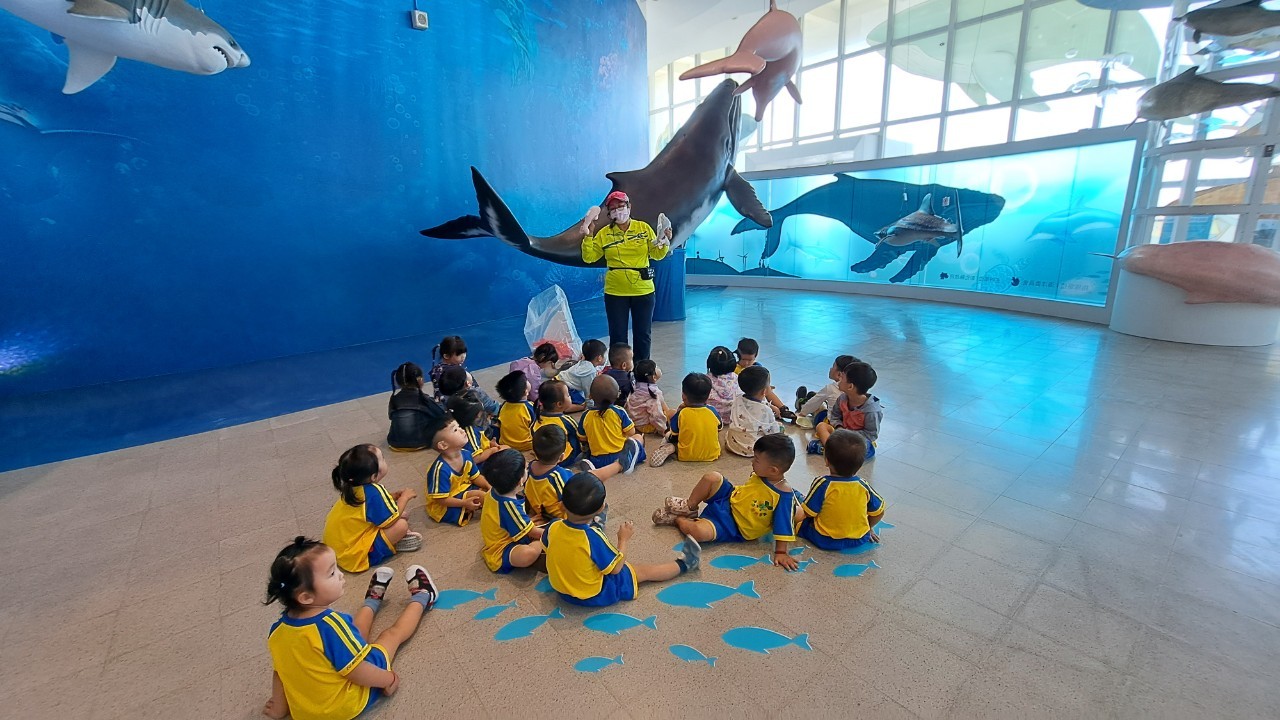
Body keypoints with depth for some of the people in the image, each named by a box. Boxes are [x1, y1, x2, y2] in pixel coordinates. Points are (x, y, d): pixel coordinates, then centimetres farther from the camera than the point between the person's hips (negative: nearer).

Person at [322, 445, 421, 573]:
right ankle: (393, 544, 2)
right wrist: (404, 497, -8)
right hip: (353, 555, -9)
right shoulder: (374, 492, -29)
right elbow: (391, 519, -20)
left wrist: (396, 495, 4)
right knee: (401, 524, -22)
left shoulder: (355, 487, -4)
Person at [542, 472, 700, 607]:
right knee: (643, 571, 12)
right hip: (594, 596, -4)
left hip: (561, 591, 4)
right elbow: (615, 568, -20)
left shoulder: (552, 528, -20)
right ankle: (683, 564, 28)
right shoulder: (593, 538, -34)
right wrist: (624, 540, -7)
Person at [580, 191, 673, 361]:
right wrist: (588, 237, -12)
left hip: (643, 290, 1)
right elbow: (589, 257, 0)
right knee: (618, 336, 7)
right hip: (615, 292, 0)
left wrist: (665, 241, -16)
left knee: (643, 334, 10)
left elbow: (656, 254, 1)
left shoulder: (644, 228, 1)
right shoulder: (604, 233, 1)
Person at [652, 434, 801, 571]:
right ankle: (688, 507, 7)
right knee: (712, 478, -18)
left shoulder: (784, 495, -27)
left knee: (700, 532, -31)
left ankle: (678, 520, 4)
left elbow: (784, 525, -22)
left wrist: (781, 552, -20)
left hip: (735, 528, -6)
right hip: (728, 500, 7)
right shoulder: (758, 474, -6)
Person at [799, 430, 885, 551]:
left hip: (825, 542, -4)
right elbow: (878, 512, 2)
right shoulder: (863, 486, -12)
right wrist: (868, 527, 19)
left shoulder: (822, 484, -23)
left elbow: (808, 513, -17)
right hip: (859, 540, 4)